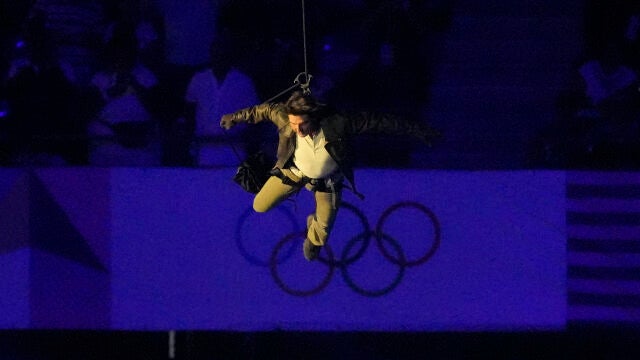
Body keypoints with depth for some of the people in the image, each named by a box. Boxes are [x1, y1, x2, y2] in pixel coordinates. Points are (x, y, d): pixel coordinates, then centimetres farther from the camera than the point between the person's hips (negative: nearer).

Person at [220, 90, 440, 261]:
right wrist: (236, 118, 4)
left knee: (324, 227, 14)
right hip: (294, 171, 1)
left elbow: (376, 121, -33)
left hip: (327, 180, -1)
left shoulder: (338, 124, -42)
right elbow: (264, 110, -14)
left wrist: (416, 130, -26)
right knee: (260, 206, 5)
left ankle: (313, 238, 54)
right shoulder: (283, 117, -37)